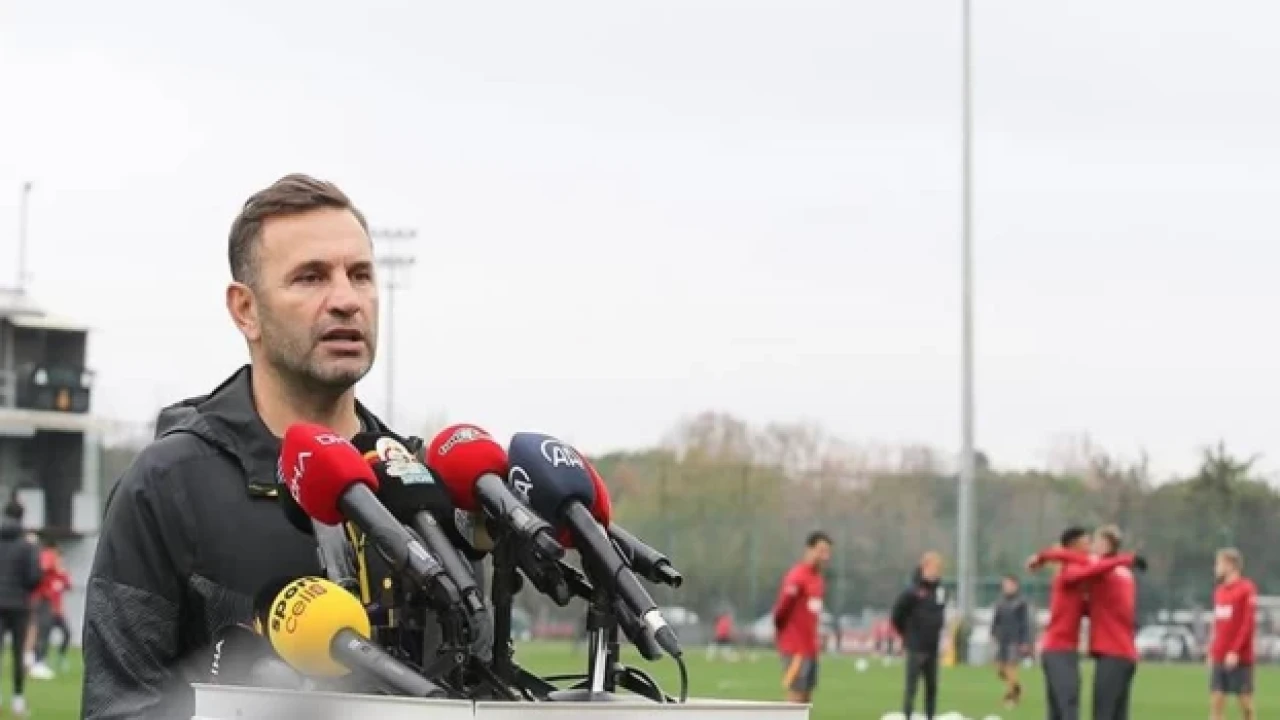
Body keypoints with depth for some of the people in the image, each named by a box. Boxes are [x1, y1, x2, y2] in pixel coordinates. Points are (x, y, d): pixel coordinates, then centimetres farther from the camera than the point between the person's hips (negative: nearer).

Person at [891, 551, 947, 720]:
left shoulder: (940, 591, 5)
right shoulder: (913, 592, -16)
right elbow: (897, 614, -10)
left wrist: (935, 632, 13)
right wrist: (907, 634, 2)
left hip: (932, 648, 7)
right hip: (916, 648, -7)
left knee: (932, 686, 11)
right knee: (911, 686, -6)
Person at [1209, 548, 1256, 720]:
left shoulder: (1247, 589, -9)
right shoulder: (1220, 591, 14)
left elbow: (1248, 624, -14)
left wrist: (1235, 651, -19)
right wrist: (1212, 652, 10)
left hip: (1239, 658, -7)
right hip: (1219, 658, 7)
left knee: (1245, 701, -1)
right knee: (1216, 699, 1)